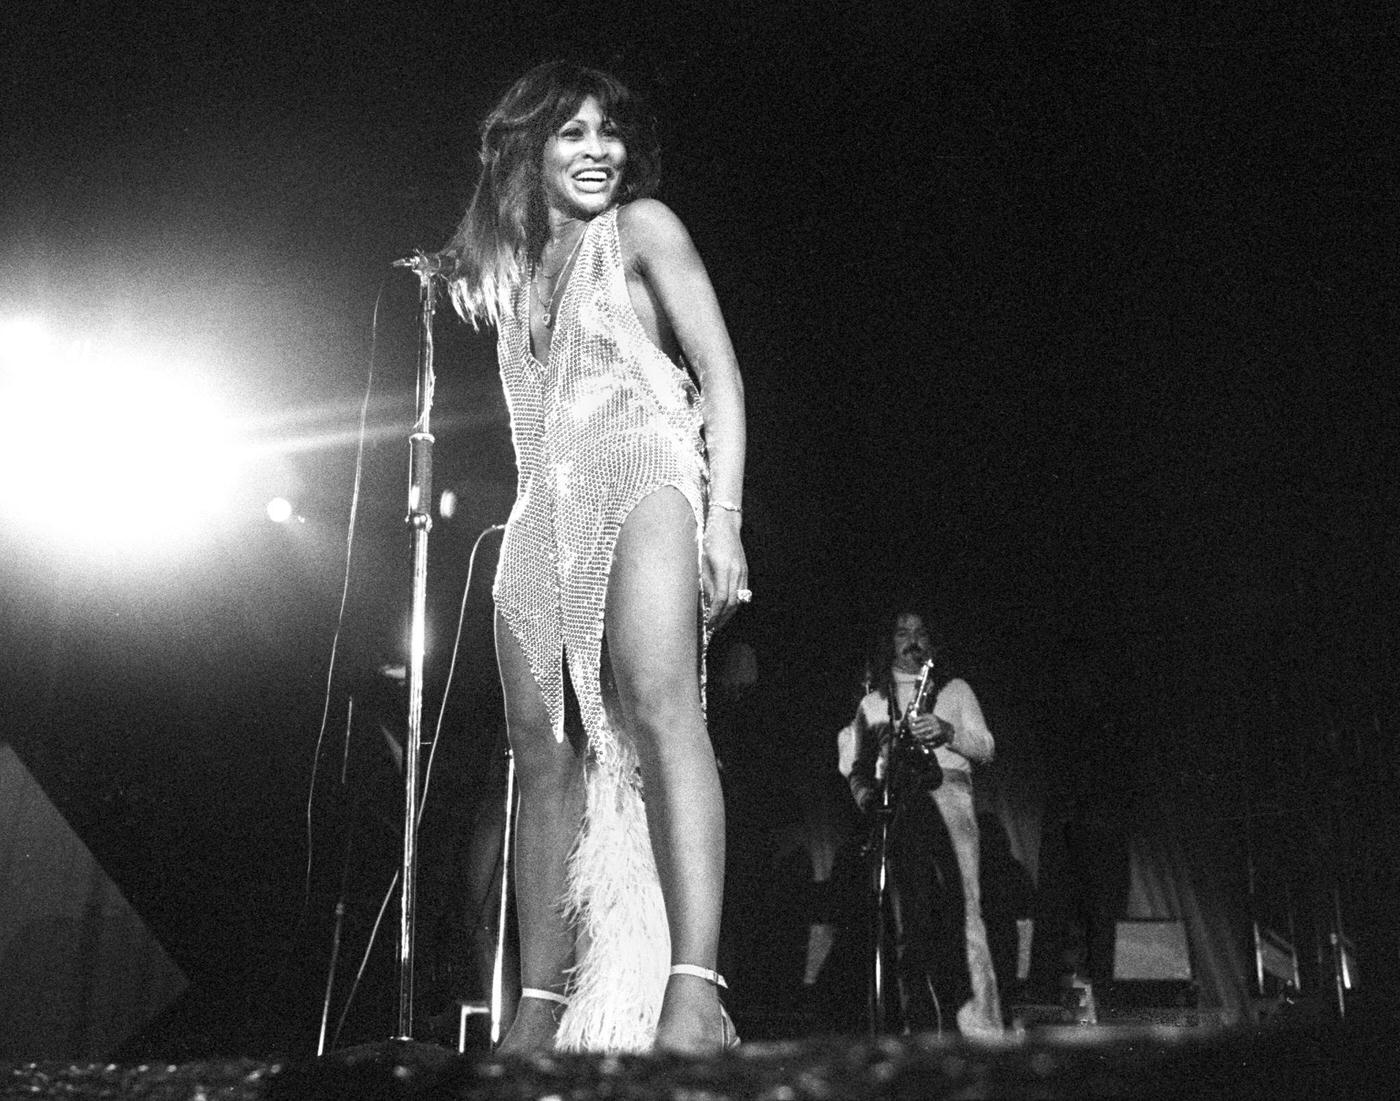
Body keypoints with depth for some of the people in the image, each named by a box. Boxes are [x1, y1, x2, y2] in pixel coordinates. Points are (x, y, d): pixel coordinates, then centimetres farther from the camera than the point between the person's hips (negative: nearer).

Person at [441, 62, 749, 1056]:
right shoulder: (513, 261, 24)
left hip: (640, 474, -6)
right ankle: (540, 1010, 0)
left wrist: (723, 518, -12)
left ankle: (694, 993, -36)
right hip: (543, 509, 6)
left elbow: (720, 372, -3)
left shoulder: (642, 227, 8)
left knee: (657, 705, -27)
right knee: (542, 751, -2)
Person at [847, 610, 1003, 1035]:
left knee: (961, 913, -15)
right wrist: (865, 792, 0)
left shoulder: (954, 688, 19)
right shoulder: (872, 701, 24)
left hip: (947, 794, -2)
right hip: (895, 806, 2)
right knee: (908, 922, -4)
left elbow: (985, 747, 10)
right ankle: (922, 1029, -2)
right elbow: (857, 764, 22)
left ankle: (981, 1028, -19)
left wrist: (946, 732, -9)